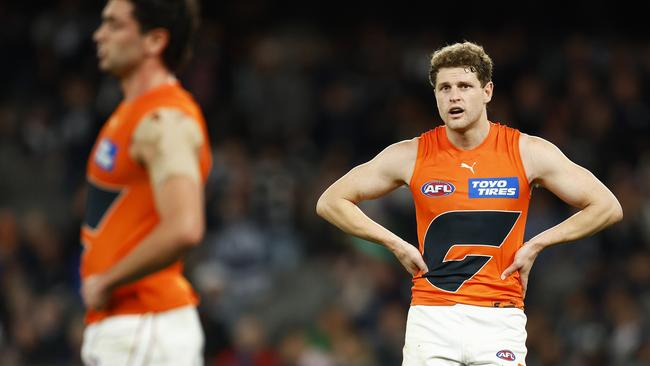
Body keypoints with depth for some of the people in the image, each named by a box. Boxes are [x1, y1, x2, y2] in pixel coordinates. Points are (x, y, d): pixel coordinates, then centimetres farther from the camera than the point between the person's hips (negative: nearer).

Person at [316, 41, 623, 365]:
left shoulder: (528, 152, 0)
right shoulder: (411, 156, 1)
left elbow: (607, 207, 3)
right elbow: (330, 202, 8)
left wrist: (535, 245, -1)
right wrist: (397, 245, 0)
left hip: (500, 318, 0)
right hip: (431, 317, 0)